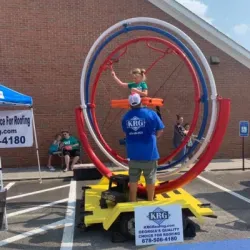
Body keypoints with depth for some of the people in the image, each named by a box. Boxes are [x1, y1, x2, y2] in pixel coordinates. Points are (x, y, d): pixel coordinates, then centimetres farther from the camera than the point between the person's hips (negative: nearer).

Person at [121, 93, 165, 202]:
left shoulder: (126, 116, 2)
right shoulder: (150, 113, -8)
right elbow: (160, 131, -2)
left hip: (133, 153, 3)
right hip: (149, 153, -3)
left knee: (133, 179, 13)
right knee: (150, 179, 11)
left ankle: (133, 202, 21)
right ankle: (150, 201, 21)